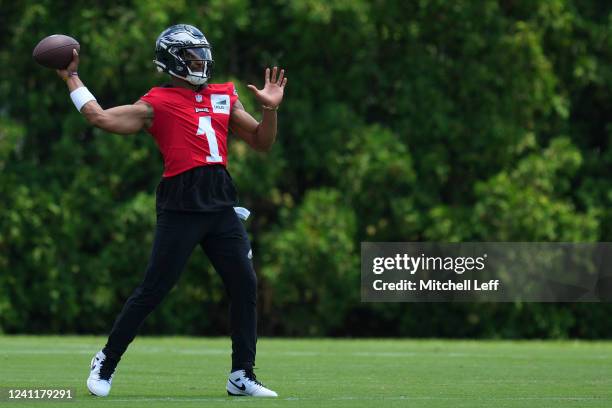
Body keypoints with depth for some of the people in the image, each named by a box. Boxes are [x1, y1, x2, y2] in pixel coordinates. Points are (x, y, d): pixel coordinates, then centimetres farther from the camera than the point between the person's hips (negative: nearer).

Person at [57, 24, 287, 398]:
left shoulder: (224, 97, 17)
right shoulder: (157, 103, 2)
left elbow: (262, 142, 20)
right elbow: (102, 118, -6)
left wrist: (271, 109, 4)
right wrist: (72, 79, 1)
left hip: (220, 203, 5)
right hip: (181, 205, -5)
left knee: (245, 285, 1)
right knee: (153, 290, -3)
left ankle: (242, 377, 9)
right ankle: (106, 362, 12)